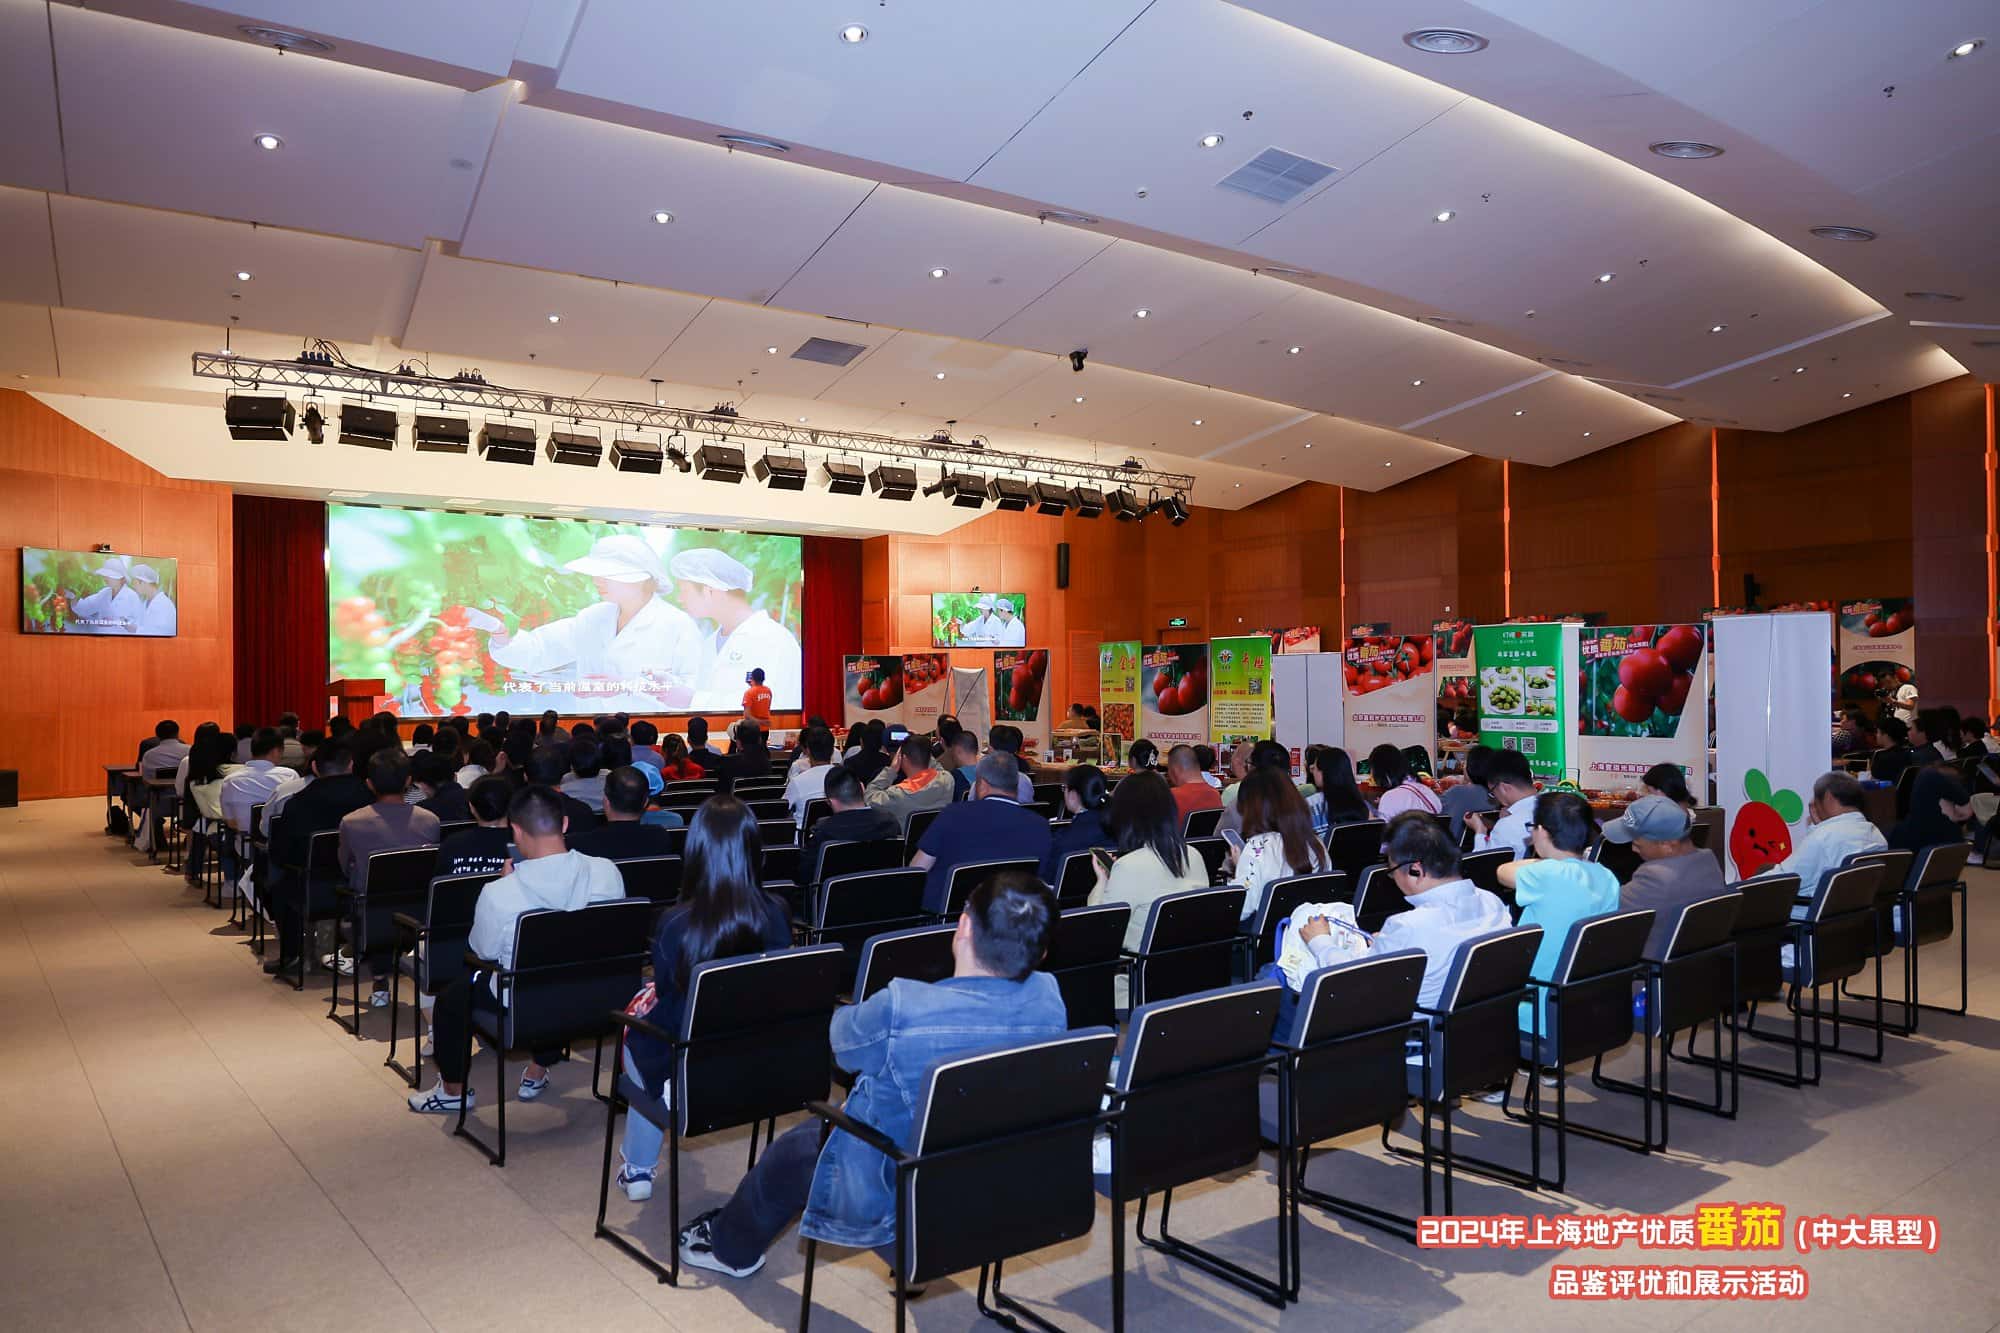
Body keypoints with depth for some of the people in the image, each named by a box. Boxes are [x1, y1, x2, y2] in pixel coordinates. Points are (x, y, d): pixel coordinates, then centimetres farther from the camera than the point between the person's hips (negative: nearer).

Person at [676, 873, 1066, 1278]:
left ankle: (729, 1247, 52)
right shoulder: (1049, 999, -20)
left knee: (791, 1151, 24)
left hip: (893, 1204, -5)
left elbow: (844, 1045, -11)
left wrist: (842, 1012, 12)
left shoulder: (900, 1009, -33)